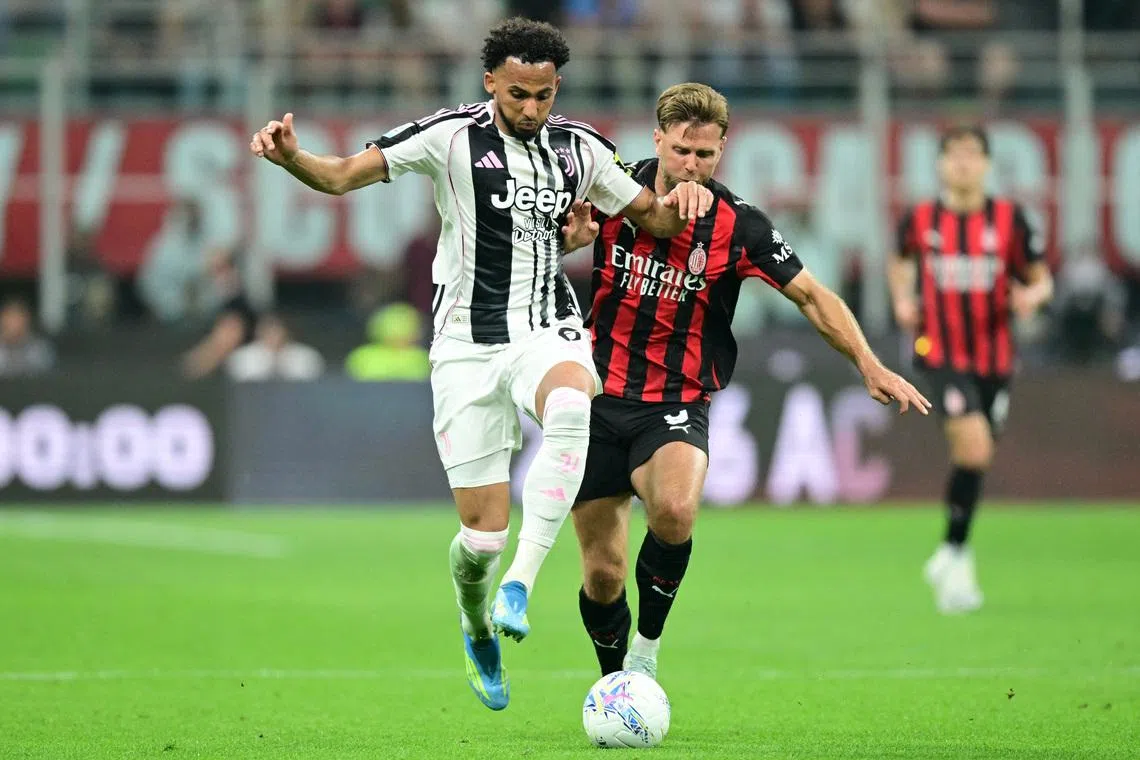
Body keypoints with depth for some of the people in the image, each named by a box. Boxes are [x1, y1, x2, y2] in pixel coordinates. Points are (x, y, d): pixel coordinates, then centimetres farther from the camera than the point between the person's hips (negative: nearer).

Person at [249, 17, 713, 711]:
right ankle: (479, 634, 30)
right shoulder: (451, 136, -6)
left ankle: (519, 585, -34)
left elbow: (653, 218, 17)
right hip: (469, 347, -2)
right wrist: (290, 156, -30)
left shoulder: (580, 148, 5)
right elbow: (342, 176, -9)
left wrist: (683, 201, -6)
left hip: (550, 333, 2)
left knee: (569, 408, -38)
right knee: (483, 534, -5)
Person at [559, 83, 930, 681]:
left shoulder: (736, 226, -5)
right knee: (602, 572, -1)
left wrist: (871, 367, -9)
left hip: (677, 405, -1)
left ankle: (648, 643, -10)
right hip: (599, 401, 1)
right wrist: (571, 231, -13)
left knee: (674, 511, -32)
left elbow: (811, 296, 1)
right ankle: (614, 681, 25)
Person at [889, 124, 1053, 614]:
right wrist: (903, 300, 2)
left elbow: (1042, 279, 5)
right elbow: (900, 261, 20)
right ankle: (957, 555, -9)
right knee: (974, 443, -23)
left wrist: (1033, 295, -18)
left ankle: (949, 557, 36)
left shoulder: (1009, 219, -3)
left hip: (994, 358, 3)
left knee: (974, 457, 12)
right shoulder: (920, 220, -2)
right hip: (940, 355, -2)